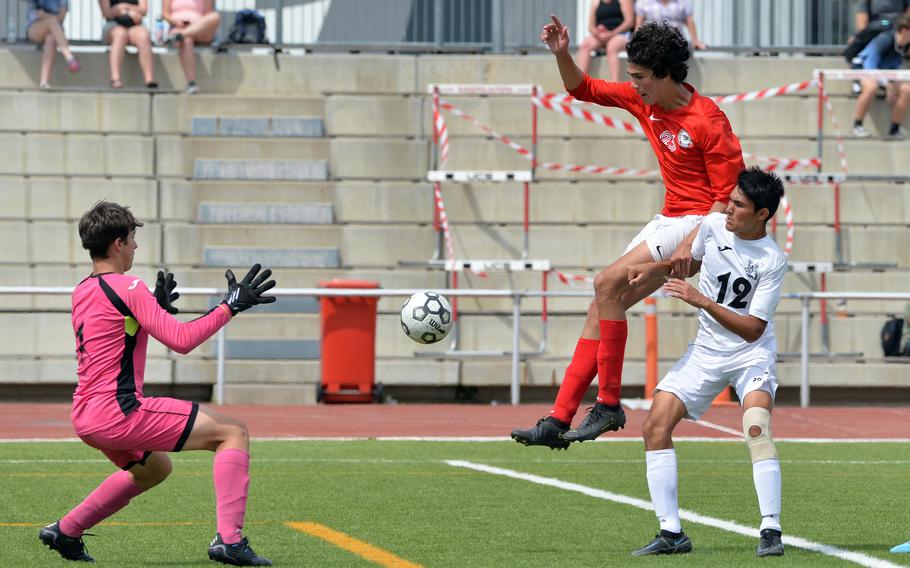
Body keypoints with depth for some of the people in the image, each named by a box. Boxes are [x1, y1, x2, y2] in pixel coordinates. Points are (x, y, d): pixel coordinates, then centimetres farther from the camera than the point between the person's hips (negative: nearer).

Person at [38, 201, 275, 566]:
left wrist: (156, 307, 28)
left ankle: (65, 532, 32)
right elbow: (181, 340, -15)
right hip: (118, 412, -9)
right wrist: (230, 306, -8)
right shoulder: (128, 287, -11)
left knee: (154, 468, 36)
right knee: (234, 432, -5)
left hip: (85, 418, 9)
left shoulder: (81, 293, 15)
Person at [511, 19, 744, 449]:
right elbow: (584, 89, 17)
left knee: (607, 284, -21)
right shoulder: (643, 99, 4)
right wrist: (562, 54, -1)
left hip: (701, 221, -9)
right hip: (668, 220, 9)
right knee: (602, 307, 3)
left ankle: (609, 404, -14)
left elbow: (730, 194, -18)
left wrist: (693, 240, -27)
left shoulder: (707, 120, -19)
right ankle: (559, 421, 5)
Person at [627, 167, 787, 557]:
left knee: (757, 428, -30)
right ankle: (671, 533, -3)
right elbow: (691, 262, 19)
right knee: (655, 426, -7)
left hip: (751, 354, -6)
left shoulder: (773, 261, -20)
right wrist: (654, 271, 0)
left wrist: (702, 301, -30)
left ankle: (771, 531, -26)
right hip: (706, 351, 6)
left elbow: (752, 329, -22)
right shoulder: (713, 225, -5)